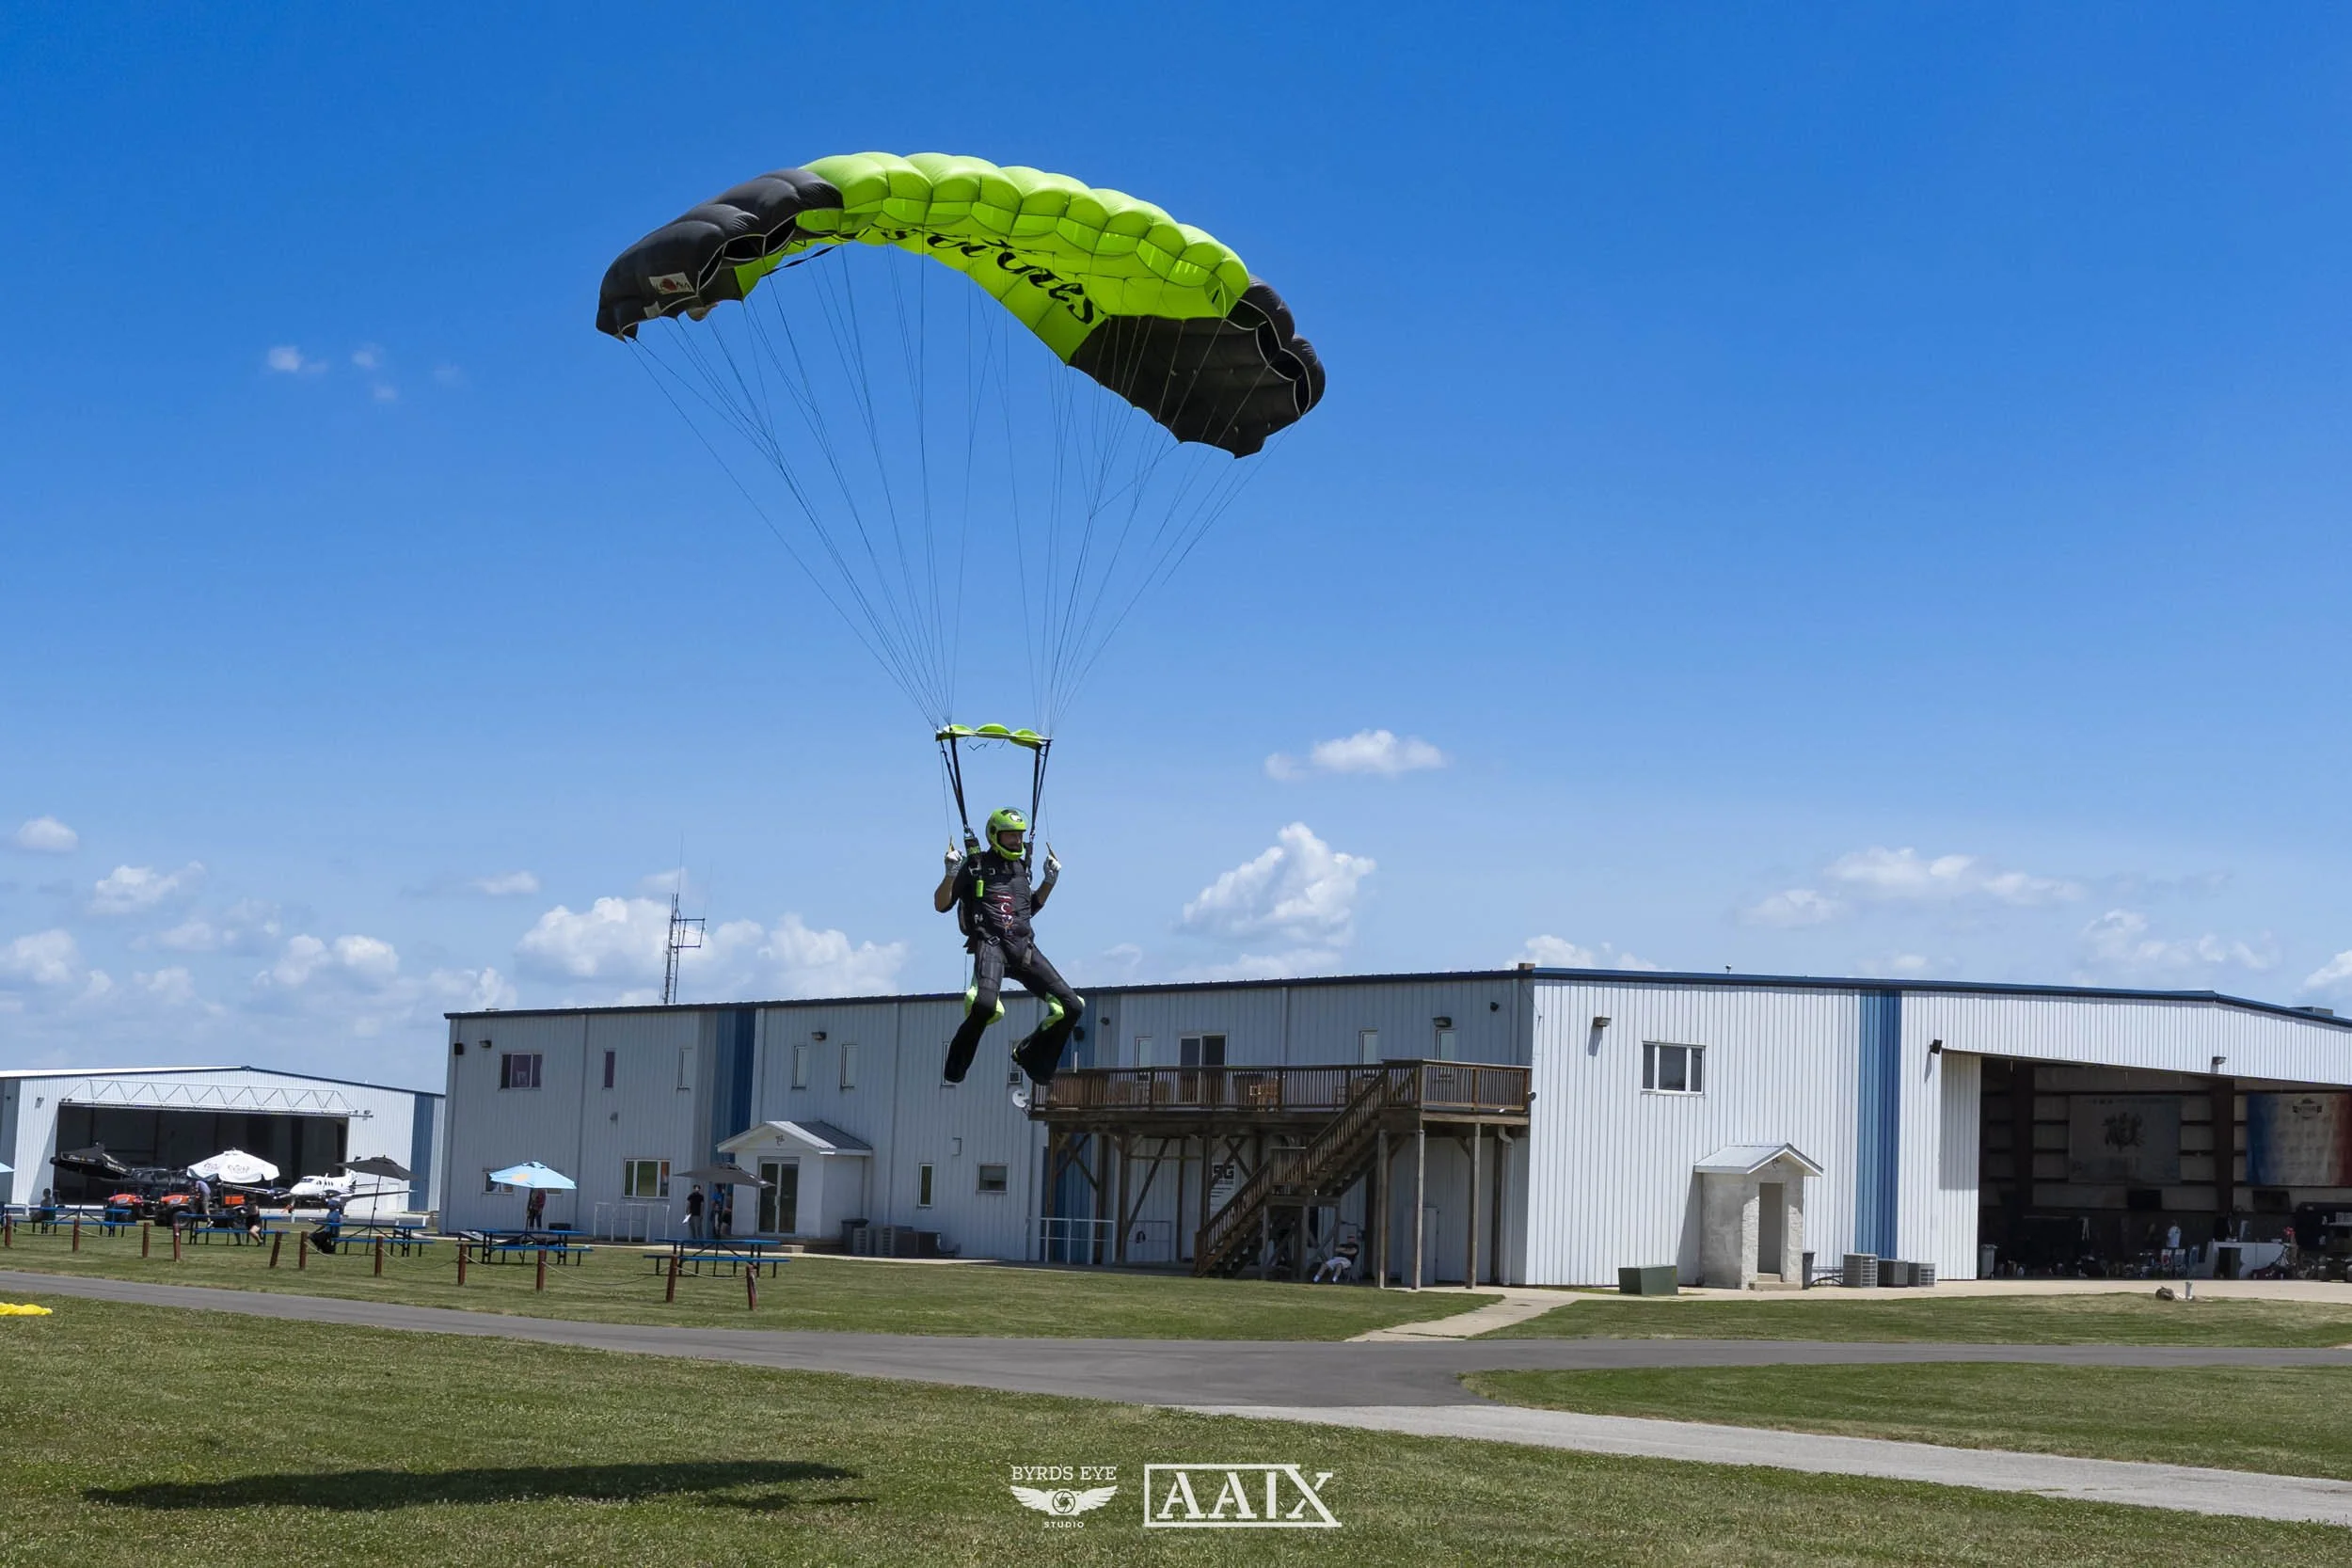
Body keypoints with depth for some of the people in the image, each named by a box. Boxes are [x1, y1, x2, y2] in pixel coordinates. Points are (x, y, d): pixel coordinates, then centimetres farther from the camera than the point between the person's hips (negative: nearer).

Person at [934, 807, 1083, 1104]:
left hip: (1023, 947, 6)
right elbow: (941, 904, 3)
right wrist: (951, 872, -11)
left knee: (1072, 1006, -3)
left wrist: (1050, 880, 23)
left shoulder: (1021, 867, 21)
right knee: (985, 1004, -34)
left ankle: (1030, 1055, 18)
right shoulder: (975, 865, 4)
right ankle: (955, 1070, -11)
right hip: (989, 943, -6)